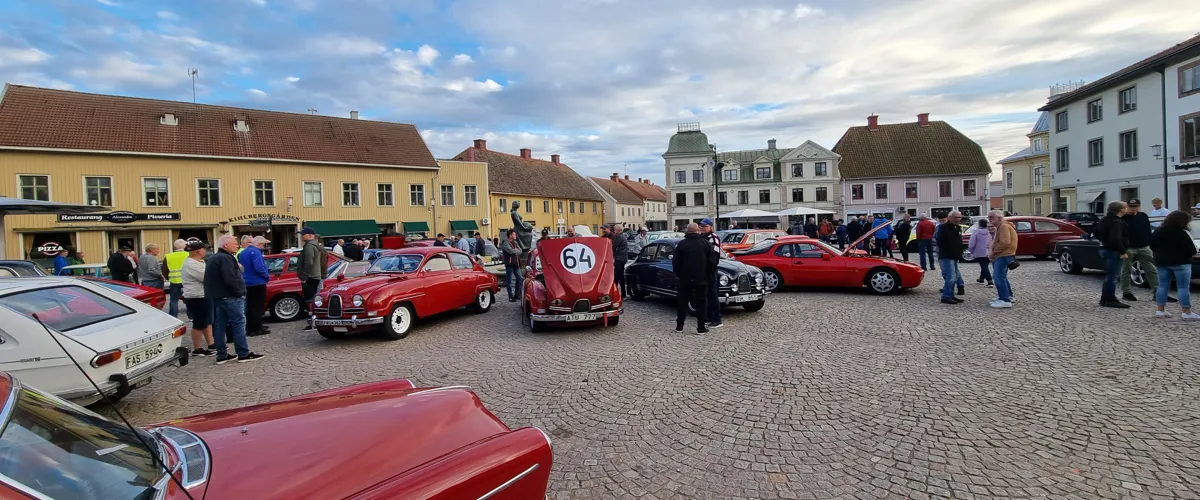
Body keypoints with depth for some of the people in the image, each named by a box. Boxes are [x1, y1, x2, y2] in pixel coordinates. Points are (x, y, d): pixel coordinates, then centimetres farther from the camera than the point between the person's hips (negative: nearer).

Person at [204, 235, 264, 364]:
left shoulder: (212, 259, 19)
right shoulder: (225, 258, -15)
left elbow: (210, 280, 22)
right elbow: (231, 279, -23)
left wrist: (212, 294, 21)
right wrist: (240, 292, -14)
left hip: (216, 297, 11)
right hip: (230, 297, -11)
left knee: (219, 326, 10)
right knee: (239, 324, -7)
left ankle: (221, 355, 13)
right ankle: (244, 354, -5)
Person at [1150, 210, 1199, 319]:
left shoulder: (1158, 231, 3)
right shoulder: (1182, 233, -14)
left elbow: (1152, 246, 11)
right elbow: (1192, 250, -11)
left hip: (1161, 262, 5)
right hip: (1180, 262, -5)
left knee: (1163, 286, 10)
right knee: (1183, 287, 0)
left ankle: (1160, 311, 11)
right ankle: (1187, 313, 2)